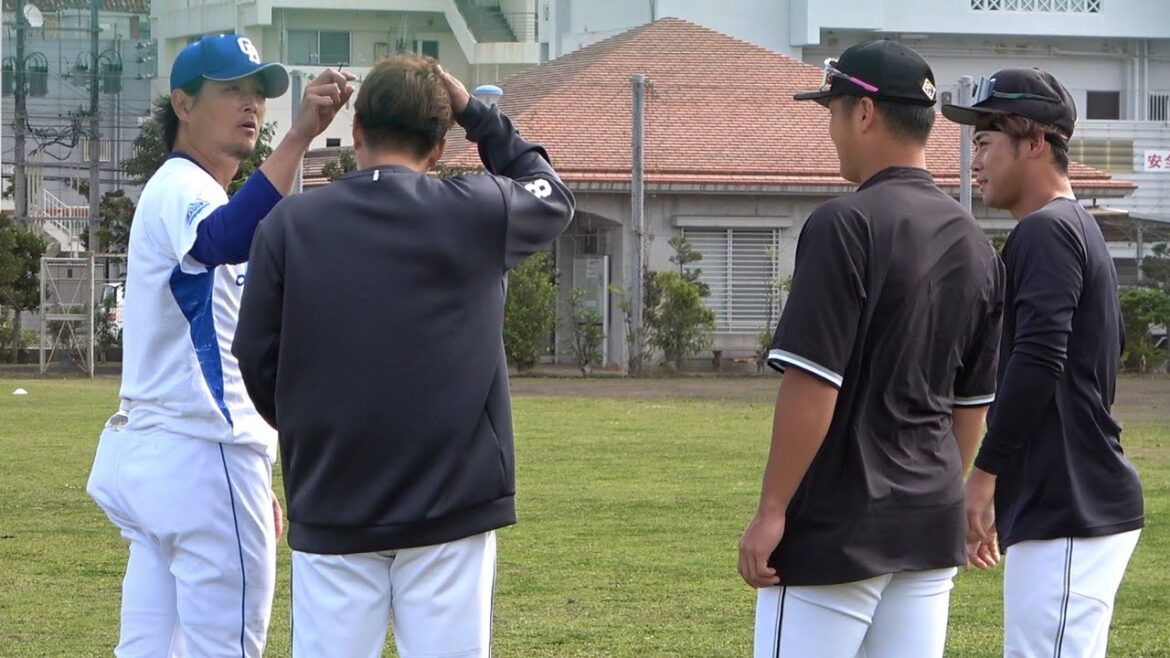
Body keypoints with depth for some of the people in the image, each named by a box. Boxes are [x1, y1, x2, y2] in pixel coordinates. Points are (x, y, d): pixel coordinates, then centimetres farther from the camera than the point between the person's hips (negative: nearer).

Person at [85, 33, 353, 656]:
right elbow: (225, 241, -38)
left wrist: (252, 479, 28)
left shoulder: (173, 194, 22)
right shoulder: (182, 189, -11)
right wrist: (298, 136, -46)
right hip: (201, 453, -10)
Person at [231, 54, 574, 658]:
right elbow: (553, 199, 19)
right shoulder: (475, 213, -3)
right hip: (451, 503, -1)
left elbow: (256, 359, 5)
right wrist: (477, 115, 21)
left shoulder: (288, 224, -1)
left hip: (330, 508, 1)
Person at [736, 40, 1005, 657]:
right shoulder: (974, 242, 10)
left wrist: (771, 511, -14)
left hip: (837, 528, -8)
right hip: (931, 525, 8)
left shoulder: (846, 224, -14)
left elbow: (813, 383, -18)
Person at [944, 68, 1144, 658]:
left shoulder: (1045, 232, -12)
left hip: (1068, 515, -11)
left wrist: (985, 472, -20)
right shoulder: (1082, 229, 20)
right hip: (1089, 504, 11)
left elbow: (1038, 360, -23)